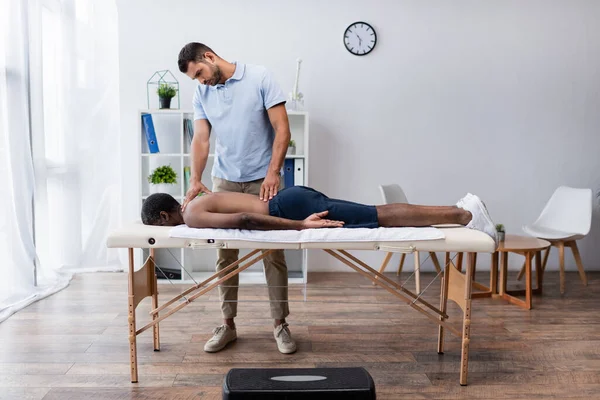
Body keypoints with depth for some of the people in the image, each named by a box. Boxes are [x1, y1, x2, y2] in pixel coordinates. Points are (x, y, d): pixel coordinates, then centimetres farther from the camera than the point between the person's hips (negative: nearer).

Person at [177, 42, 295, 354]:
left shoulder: (259, 78, -9)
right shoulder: (201, 93, 4)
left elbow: (282, 129, -13)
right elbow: (200, 139, -2)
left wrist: (273, 172, -22)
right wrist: (195, 180, -18)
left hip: (263, 181, -4)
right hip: (224, 181, 4)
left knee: (273, 253, 2)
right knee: (225, 255, 7)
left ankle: (280, 323, 15)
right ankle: (227, 324, 20)